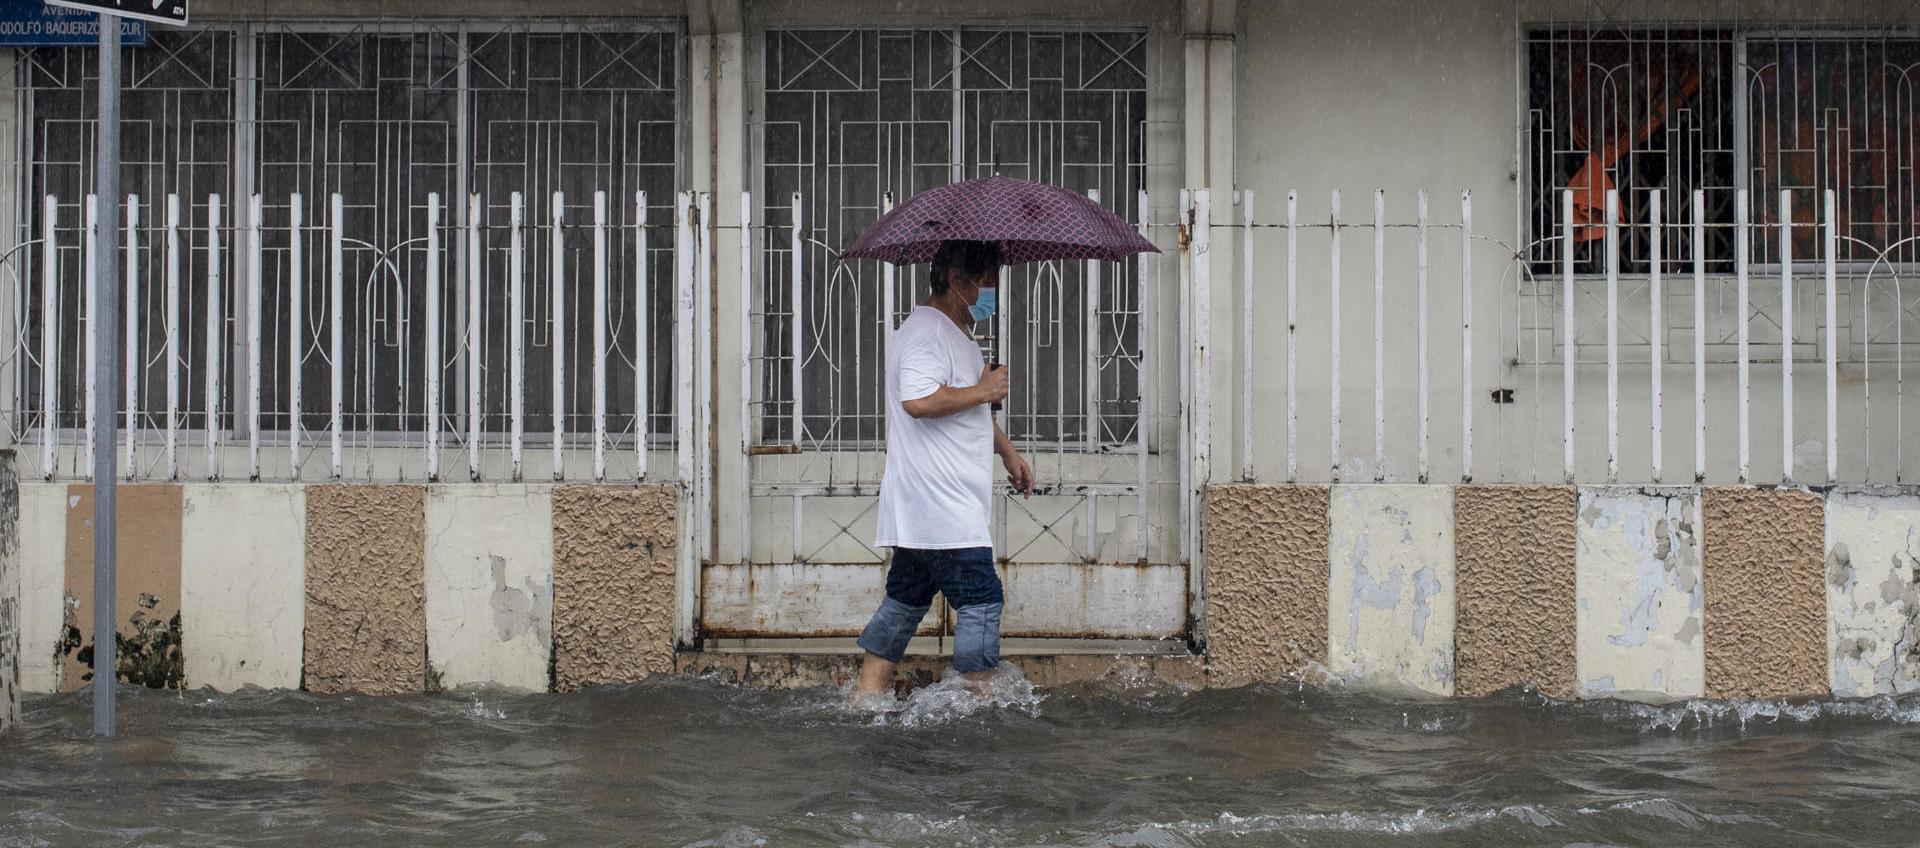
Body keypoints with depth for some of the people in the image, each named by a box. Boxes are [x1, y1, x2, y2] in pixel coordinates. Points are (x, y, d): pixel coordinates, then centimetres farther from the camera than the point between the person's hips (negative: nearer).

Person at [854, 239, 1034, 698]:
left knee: (905, 599, 14)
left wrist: (1008, 453, 33)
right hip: (940, 505, -11)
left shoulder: (958, 334, 21)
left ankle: (869, 695, 18)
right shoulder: (926, 331, -14)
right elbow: (919, 400, -30)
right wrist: (983, 390, -18)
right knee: (980, 600, -9)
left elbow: (973, 412, 37)